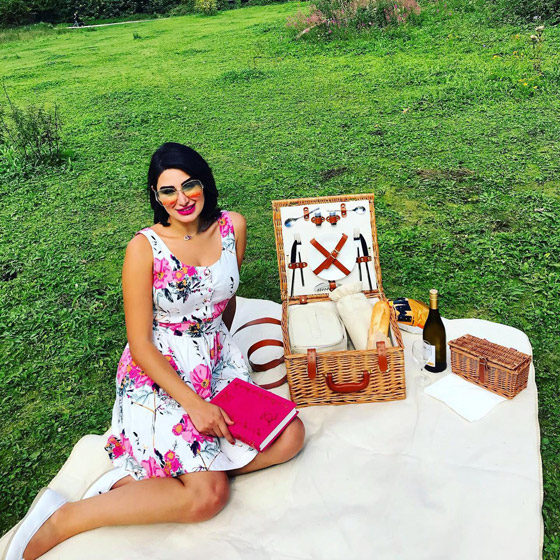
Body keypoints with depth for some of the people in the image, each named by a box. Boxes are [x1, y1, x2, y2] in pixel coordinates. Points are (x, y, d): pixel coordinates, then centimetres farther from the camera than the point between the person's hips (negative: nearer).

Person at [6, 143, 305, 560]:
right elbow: (140, 344, -16)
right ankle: (62, 519, -2)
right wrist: (194, 403, -22)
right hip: (158, 373, -6)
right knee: (209, 496, -16)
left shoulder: (232, 227, -4)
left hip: (218, 361, 7)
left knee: (290, 437, -7)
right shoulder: (145, 248, -17)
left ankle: (145, 474, -6)